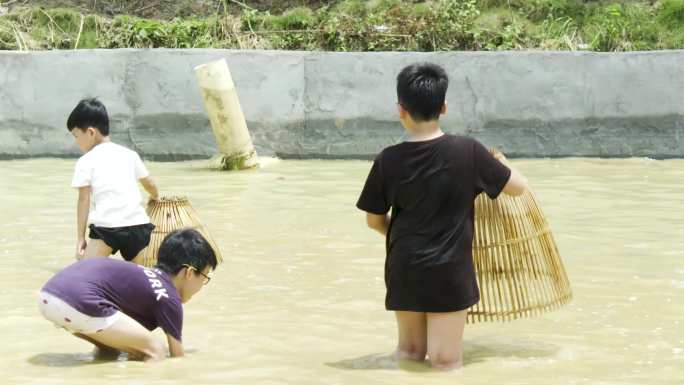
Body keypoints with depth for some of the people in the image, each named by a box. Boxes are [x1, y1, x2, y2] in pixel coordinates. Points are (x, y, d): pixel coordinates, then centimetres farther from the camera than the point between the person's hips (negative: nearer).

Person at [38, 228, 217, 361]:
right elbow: (177, 357, 11)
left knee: (110, 346, 31)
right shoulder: (169, 298, 6)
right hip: (78, 304, -9)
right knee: (155, 352, 1)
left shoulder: (148, 275, 30)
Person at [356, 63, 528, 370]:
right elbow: (519, 187, 2)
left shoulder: (388, 160, -8)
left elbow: (374, 220, 5)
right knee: (446, 361, 0)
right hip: (450, 272, -2)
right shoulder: (468, 151, -11)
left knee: (409, 353, 16)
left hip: (403, 271, 2)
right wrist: (500, 165, 24)